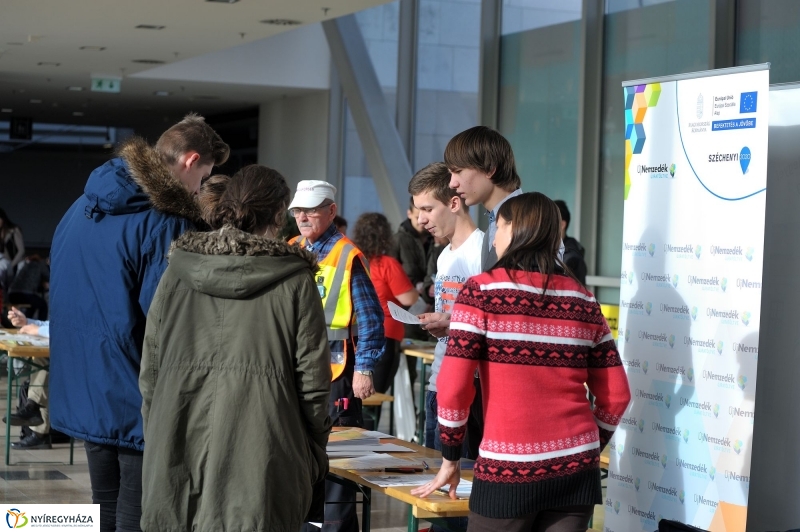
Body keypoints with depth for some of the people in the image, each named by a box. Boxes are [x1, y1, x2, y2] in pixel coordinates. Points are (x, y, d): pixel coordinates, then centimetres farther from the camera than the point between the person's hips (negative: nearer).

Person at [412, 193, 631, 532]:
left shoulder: (482, 291, -4)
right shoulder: (583, 300, 8)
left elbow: (454, 386, -8)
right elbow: (616, 394, 9)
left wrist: (450, 458, 3)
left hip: (509, 467, -4)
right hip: (575, 467, 4)